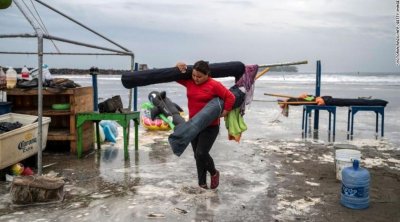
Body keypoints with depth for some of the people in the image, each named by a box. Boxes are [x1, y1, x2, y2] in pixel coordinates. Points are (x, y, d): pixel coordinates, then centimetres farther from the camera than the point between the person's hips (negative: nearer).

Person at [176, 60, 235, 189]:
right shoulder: (189, 82, 1)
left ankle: (214, 173, 17)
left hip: (210, 126, -6)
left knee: (201, 154, -14)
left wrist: (225, 111, -15)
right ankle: (202, 183, 26)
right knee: (197, 155, 11)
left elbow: (230, 97, -12)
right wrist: (178, 67, -5)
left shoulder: (214, 85, -15)